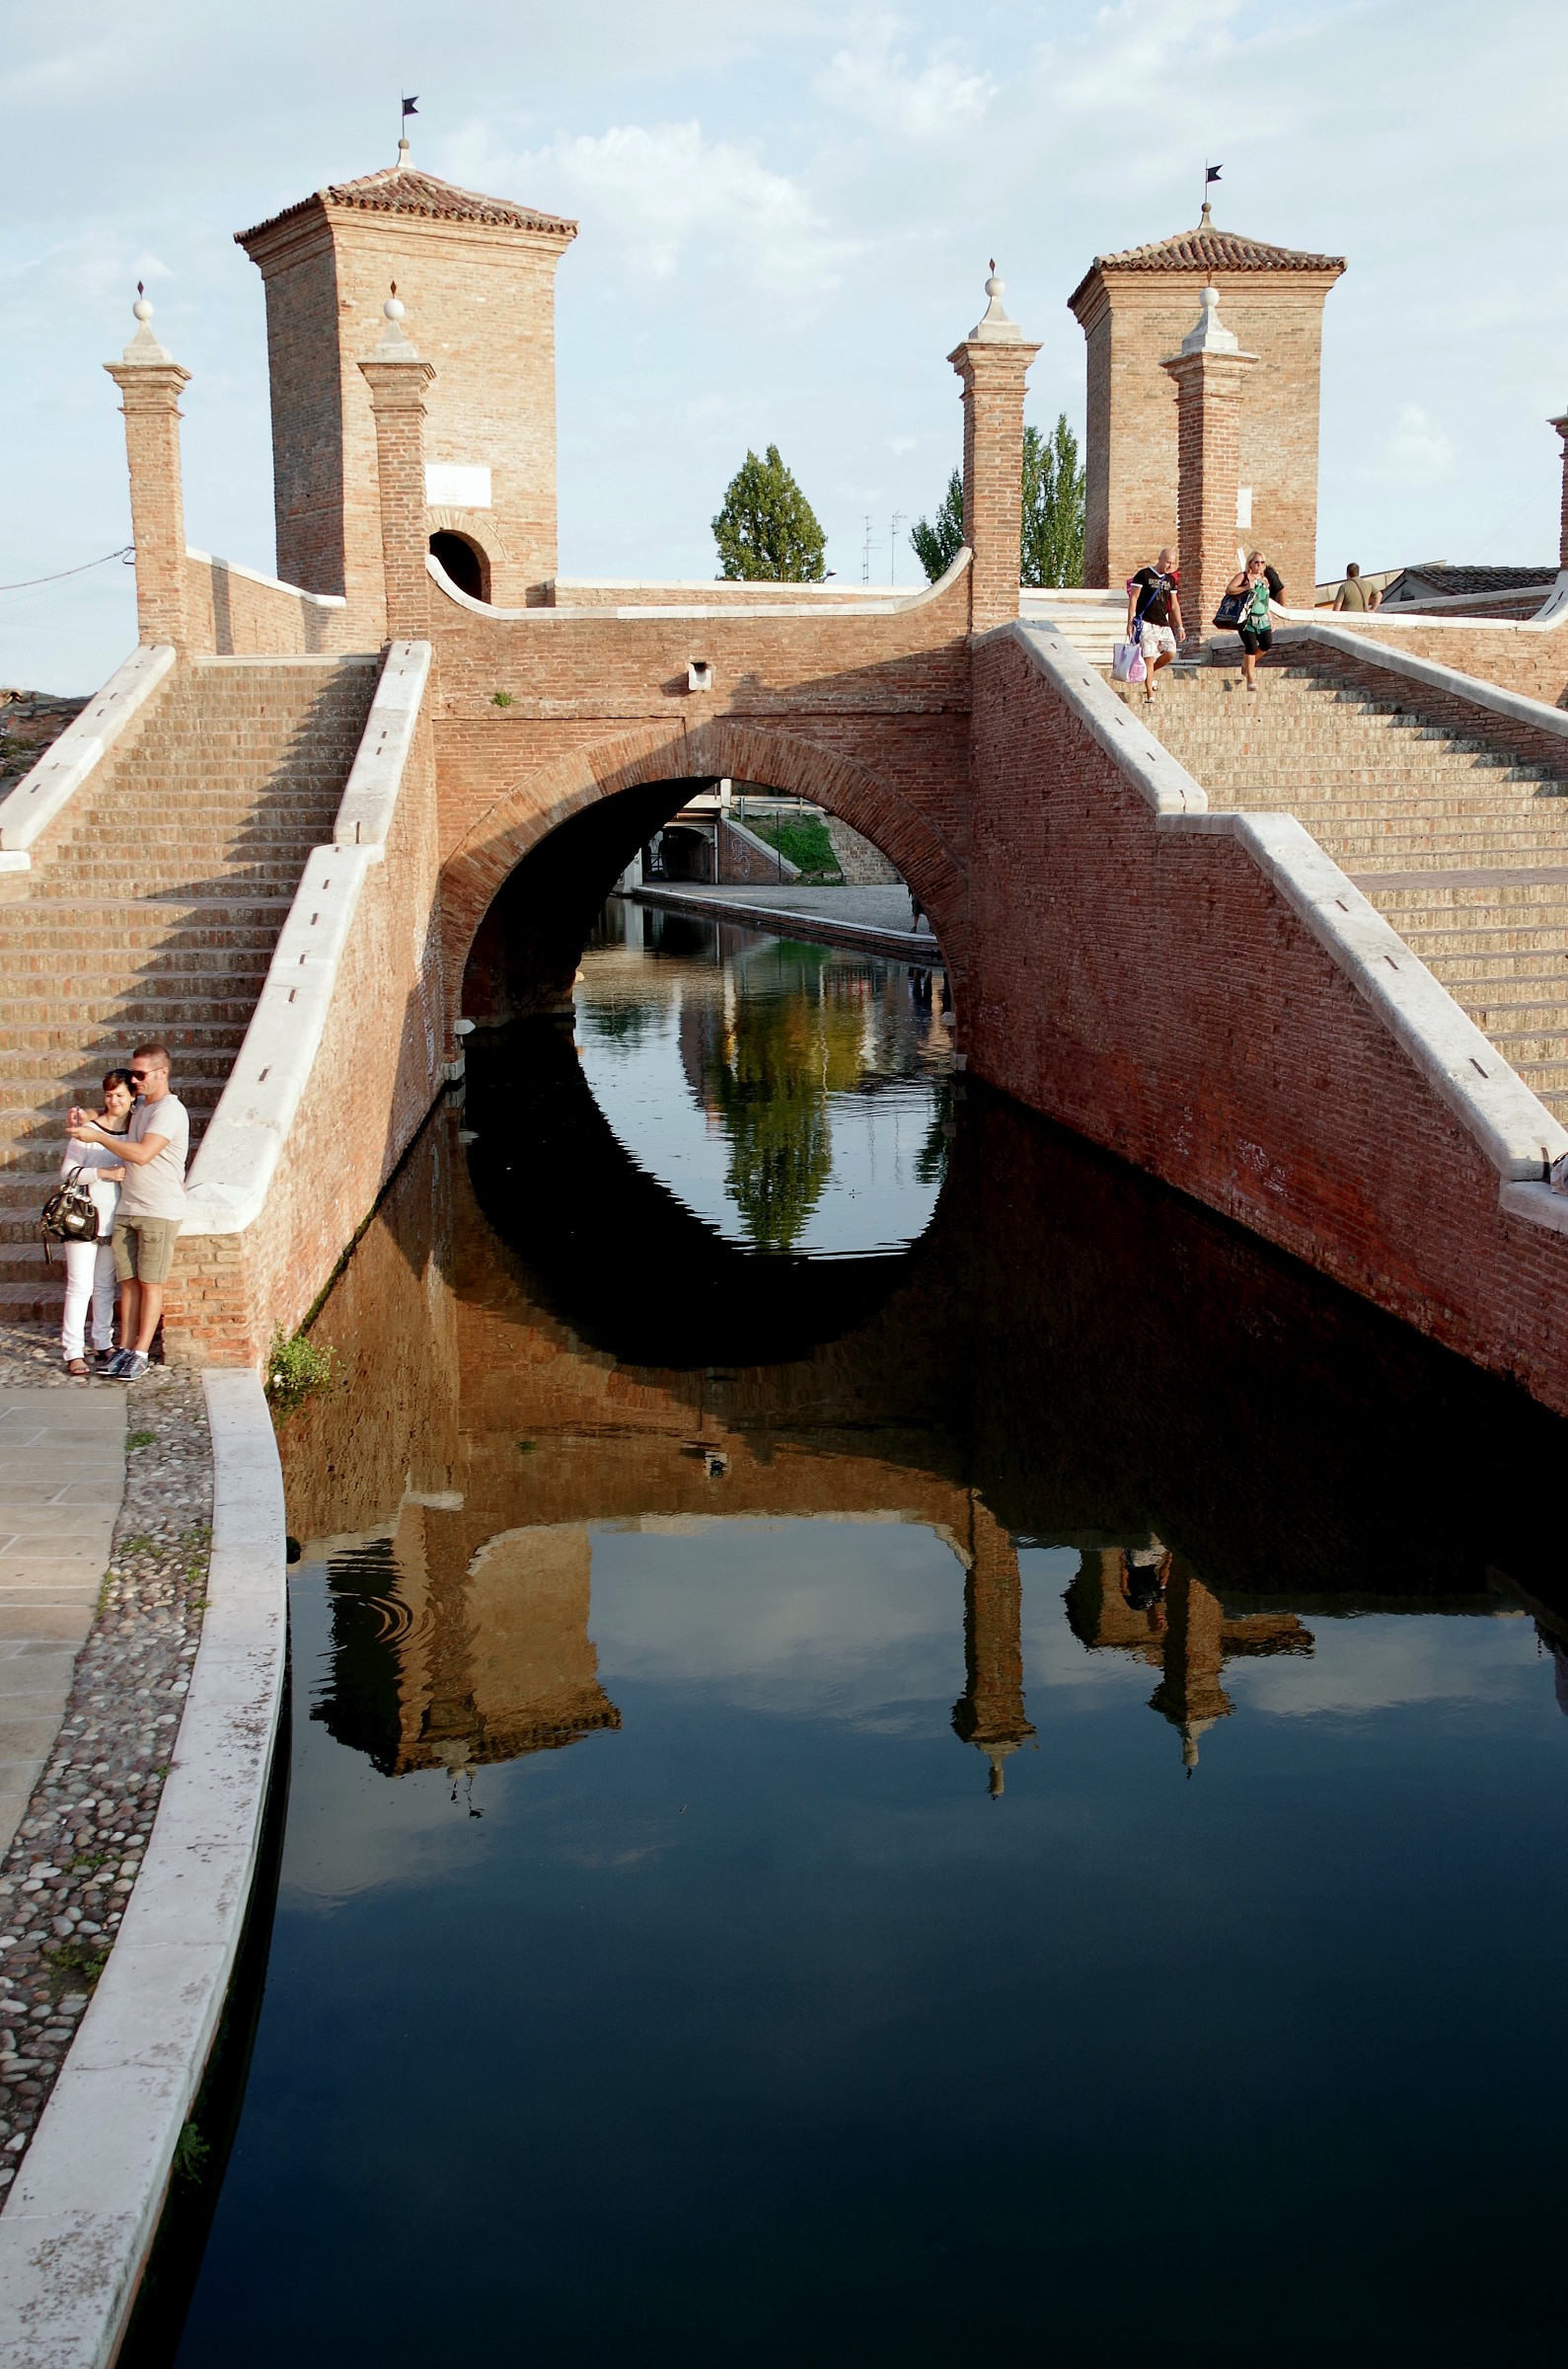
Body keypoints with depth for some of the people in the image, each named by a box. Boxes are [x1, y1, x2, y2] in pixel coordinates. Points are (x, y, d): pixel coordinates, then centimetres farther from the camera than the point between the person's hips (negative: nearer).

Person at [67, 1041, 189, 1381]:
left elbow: (142, 1153, -23)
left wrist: (97, 1136, -19)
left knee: (150, 1283, -2)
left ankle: (140, 1354, 0)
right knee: (128, 1280, 6)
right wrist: (91, 1124, 10)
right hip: (127, 1210, 8)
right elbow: (127, 1144, 28)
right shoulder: (141, 1108, 16)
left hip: (159, 1212, -8)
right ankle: (126, 1349, 8)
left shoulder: (170, 1111, -13)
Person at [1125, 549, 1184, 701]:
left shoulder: (1170, 579, 14)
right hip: (1146, 624, -5)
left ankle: (1150, 673, 17)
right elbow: (1133, 598, -4)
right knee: (1149, 658, -9)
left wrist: (1180, 626, 13)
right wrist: (1130, 622, -10)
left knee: (1170, 652, -10)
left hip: (1163, 624, 5)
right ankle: (1150, 695, -7)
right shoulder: (1144, 575, -3)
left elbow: (1174, 604, 18)